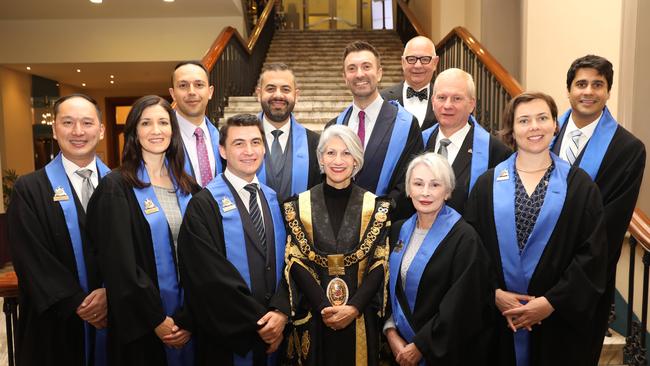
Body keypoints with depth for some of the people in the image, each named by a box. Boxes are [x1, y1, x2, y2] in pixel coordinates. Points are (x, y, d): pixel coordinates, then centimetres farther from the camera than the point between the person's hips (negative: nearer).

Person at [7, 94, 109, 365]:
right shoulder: (29, 190, -3)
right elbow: (32, 260, -9)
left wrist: (111, 292, -15)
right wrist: (78, 305, -14)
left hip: (116, 316, 2)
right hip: (57, 325, -1)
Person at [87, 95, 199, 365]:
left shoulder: (188, 187, 4)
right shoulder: (116, 187, -8)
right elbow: (120, 264, -13)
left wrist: (190, 317, -6)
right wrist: (156, 319, -14)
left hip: (187, 317, 4)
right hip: (141, 323, -4)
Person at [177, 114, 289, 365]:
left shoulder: (274, 200, 5)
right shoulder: (204, 204, -11)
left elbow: (289, 259, 0)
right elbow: (211, 276, -16)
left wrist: (280, 311, -14)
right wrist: (259, 321, -14)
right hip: (227, 336, -4)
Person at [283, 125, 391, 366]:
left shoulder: (376, 206, -1)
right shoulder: (299, 205, -1)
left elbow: (381, 262, -4)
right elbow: (295, 261, -5)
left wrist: (354, 307, -15)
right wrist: (323, 307, -15)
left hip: (360, 317, 0)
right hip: (313, 317, 0)